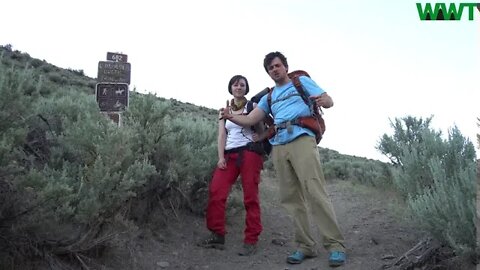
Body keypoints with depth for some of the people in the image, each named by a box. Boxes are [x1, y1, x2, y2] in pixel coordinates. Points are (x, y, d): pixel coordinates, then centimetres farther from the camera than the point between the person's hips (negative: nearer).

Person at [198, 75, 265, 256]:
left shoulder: (252, 106, 11)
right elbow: (222, 136, 9)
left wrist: (258, 137, -12)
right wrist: (221, 157, -4)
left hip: (249, 153, -3)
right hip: (230, 155, 3)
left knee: (250, 196, -6)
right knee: (216, 192, -11)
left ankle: (251, 240, -3)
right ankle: (217, 235, -3)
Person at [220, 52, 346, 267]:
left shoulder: (302, 81, 14)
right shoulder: (268, 97, 26)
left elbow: (330, 101, 5)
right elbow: (250, 120, 18)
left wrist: (321, 100, -20)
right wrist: (231, 117, -3)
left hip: (301, 139, -5)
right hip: (278, 147, 5)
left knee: (315, 192, -15)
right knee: (291, 198, 1)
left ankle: (335, 245, -11)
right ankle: (305, 246, 6)